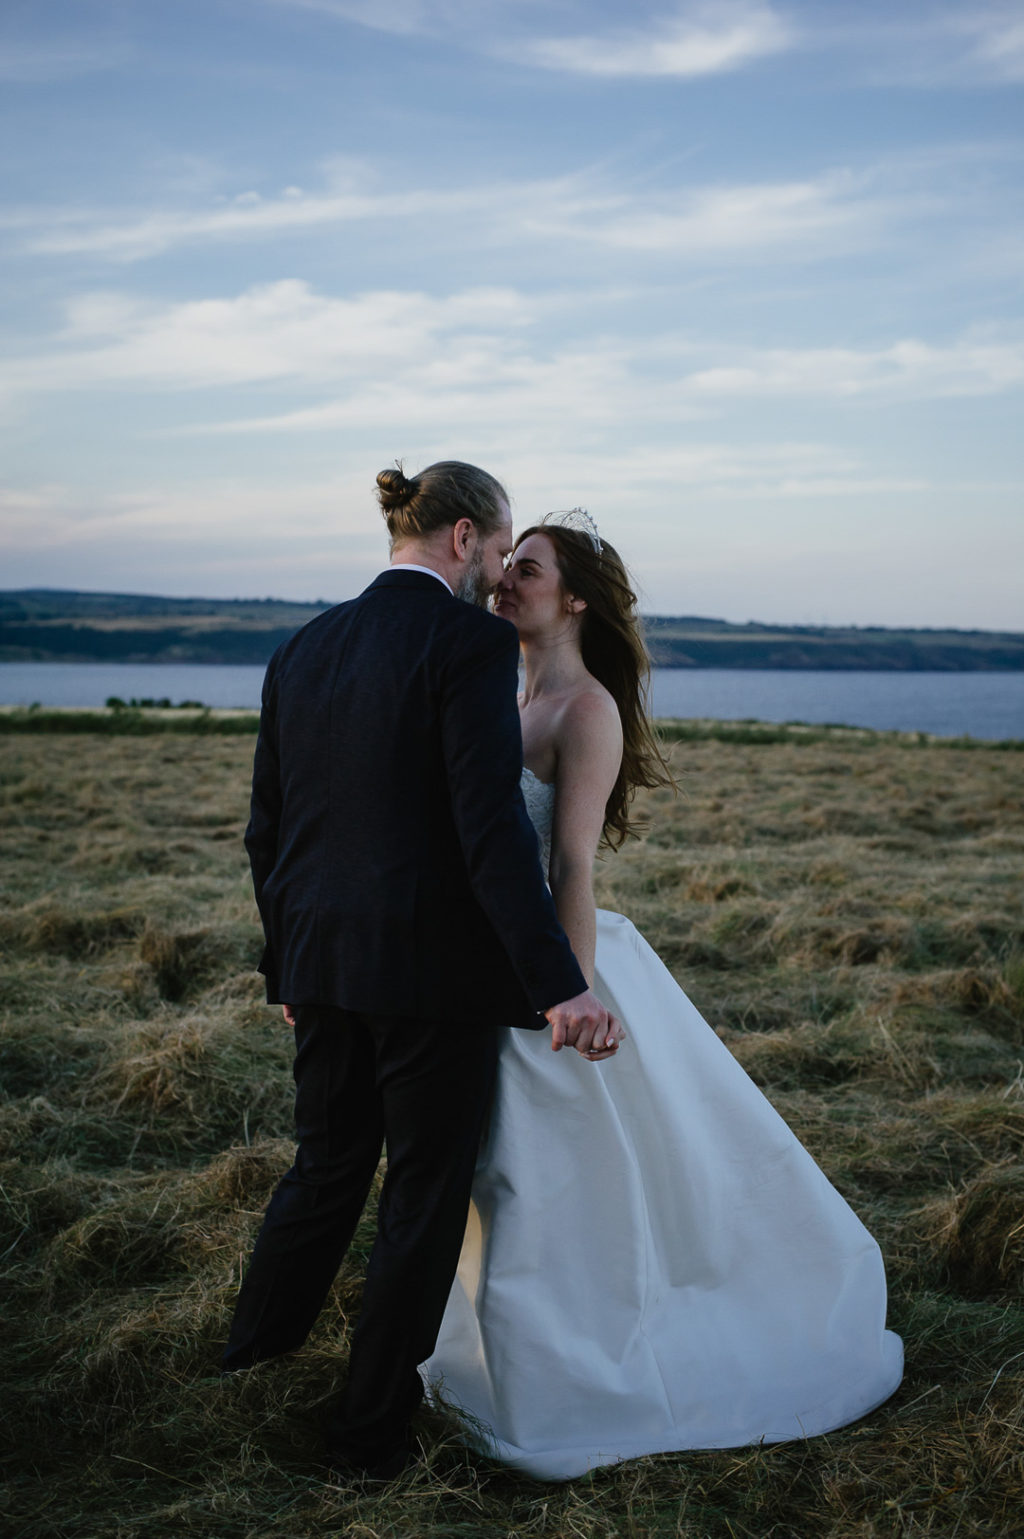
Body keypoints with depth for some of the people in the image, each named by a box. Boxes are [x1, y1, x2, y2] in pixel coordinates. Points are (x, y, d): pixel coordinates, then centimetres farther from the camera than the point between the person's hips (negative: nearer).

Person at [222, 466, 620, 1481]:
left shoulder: (302, 649, 9)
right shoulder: (470, 641, -12)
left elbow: (267, 832, 12)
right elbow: (491, 825, -22)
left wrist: (286, 969, 22)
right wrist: (558, 984, -22)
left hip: (323, 963, 7)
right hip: (435, 969, -7)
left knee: (326, 1166, 25)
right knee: (426, 1194, 10)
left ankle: (251, 1353, 43)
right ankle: (370, 1431, 23)